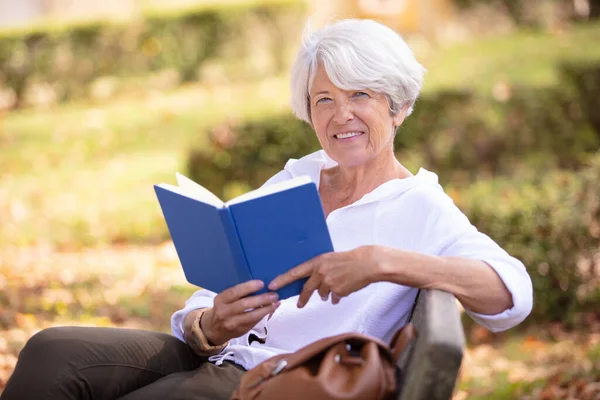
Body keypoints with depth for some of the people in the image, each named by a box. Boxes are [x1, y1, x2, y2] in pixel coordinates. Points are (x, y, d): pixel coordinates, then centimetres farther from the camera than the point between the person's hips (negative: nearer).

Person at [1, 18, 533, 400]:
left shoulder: (422, 210, 5)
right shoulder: (291, 181, 19)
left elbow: (512, 293, -15)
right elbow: (200, 310, 13)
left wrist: (380, 262, -26)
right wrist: (210, 326, -13)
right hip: (210, 356, 6)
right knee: (52, 354, -23)